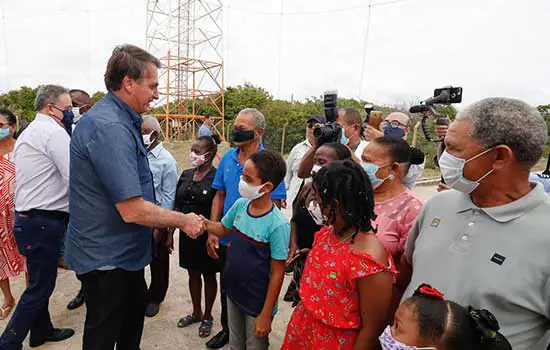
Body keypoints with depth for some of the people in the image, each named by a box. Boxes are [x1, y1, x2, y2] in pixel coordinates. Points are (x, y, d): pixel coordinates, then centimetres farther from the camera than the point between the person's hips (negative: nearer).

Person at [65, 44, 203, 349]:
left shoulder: (122, 121, 6)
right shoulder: (109, 128, -28)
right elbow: (133, 210, -31)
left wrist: (161, 225, 16)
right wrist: (184, 221, -17)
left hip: (122, 250, 10)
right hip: (106, 256, -10)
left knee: (135, 312, 27)